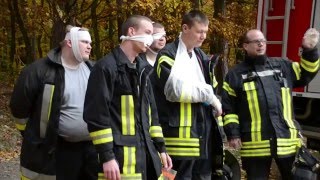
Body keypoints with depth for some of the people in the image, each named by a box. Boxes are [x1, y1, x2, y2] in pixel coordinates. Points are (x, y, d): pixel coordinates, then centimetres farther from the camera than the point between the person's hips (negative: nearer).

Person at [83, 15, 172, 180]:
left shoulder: (141, 70, 17)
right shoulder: (106, 67, -9)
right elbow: (96, 114, -14)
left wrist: (160, 148, 15)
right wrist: (107, 156, -17)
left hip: (146, 152, 8)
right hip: (121, 156, -8)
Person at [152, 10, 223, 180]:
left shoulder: (201, 56, 16)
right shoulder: (168, 55, -7)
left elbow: (210, 86, 25)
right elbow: (175, 90, -19)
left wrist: (214, 102, 5)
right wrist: (207, 94, -10)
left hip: (204, 129, 7)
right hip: (181, 132, -7)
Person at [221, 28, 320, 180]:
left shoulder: (282, 66, 13)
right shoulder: (235, 75, 4)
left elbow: (305, 74, 22)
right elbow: (228, 108, 2)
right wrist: (233, 133, -6)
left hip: (287, 140, 3)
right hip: (255, 144, -3)